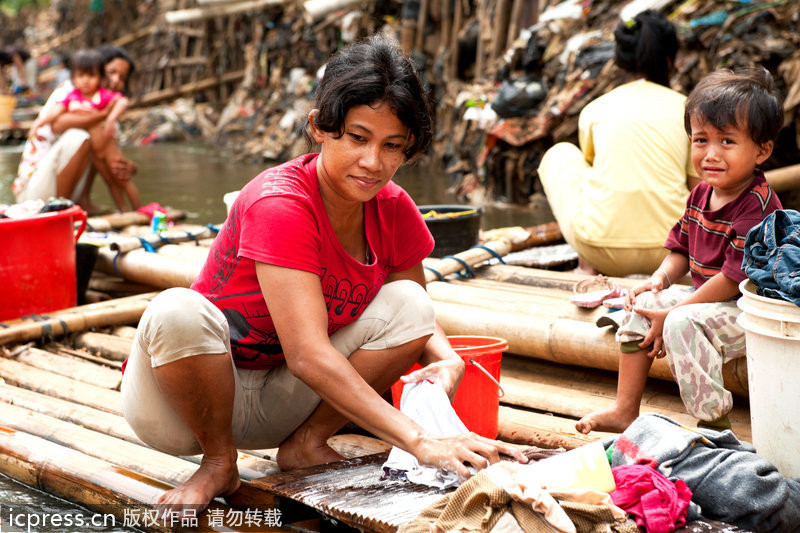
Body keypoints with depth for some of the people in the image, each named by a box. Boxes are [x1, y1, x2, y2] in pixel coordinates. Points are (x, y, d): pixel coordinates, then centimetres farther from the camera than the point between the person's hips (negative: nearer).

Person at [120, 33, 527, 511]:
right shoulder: (278, 204, -28)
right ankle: (219, 463, -9)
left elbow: (416, 322, 7)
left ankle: (306, 444, 0)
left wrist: (448, 360, -18)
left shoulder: (395, 211, -6)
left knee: (407, 303, -10)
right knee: (178, 313, -37)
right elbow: (308, 355, -35)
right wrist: (422, 443, -41)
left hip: (279, 401, 6)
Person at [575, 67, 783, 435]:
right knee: (643, 303, 6)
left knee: (682, 323, -29)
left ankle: (714, 424, -20)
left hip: (749, 310, -10)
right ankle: (625, 410, 11)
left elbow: (735, 278, -27)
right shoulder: (701, 195, 3)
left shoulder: (757, 205, -24)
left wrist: (672, 315, -22)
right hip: (707, 299, 10)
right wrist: (661, 278, -6)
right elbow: (681, 248, 16)